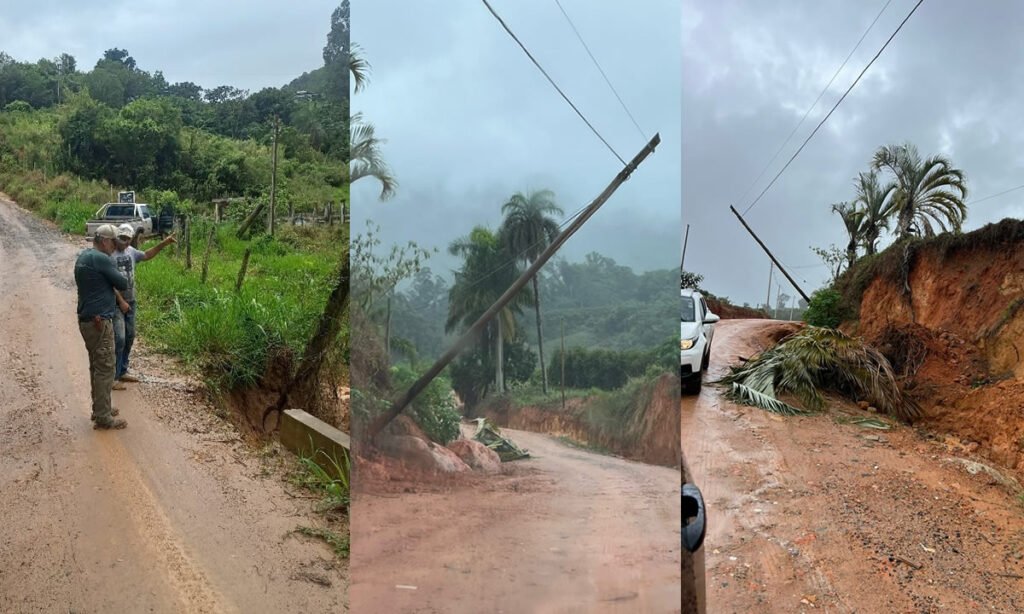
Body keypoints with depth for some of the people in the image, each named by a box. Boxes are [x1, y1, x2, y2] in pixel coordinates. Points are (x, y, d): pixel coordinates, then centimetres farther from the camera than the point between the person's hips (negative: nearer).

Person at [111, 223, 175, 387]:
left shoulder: (131, 251, 5)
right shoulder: (110, 254, -17)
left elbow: (146, 255, 25)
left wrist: (164, 243, 18)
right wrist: (121, 301, -19)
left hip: (131, 302, 8)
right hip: (116, 303, -8)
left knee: (129, 337, 15)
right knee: (119, 339, -12)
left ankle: (122, 372, 27)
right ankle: (113, 377, -3)